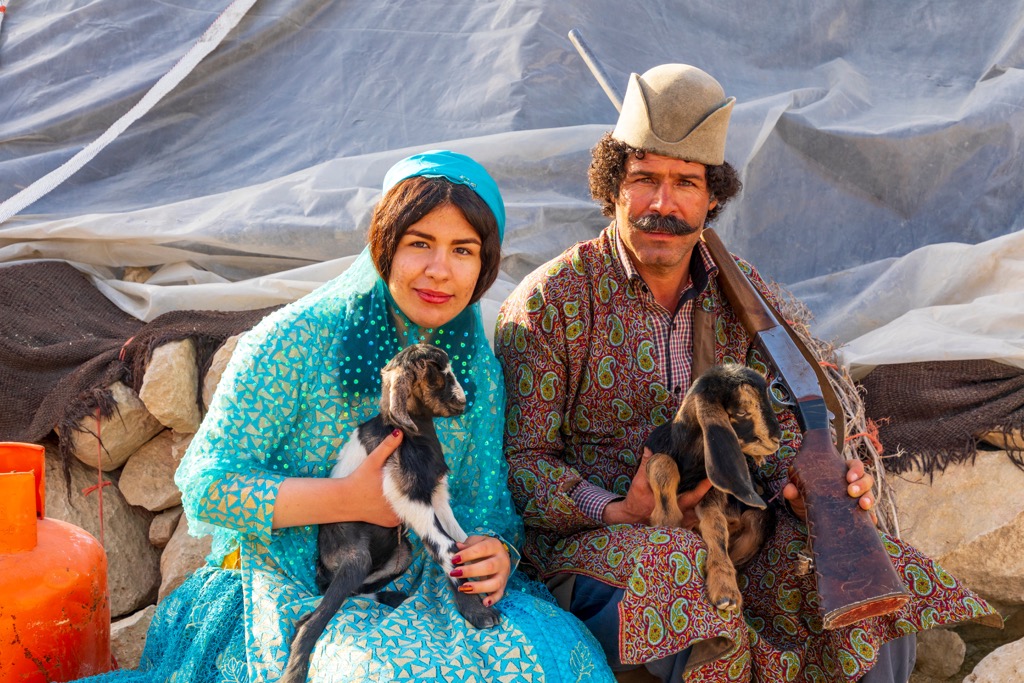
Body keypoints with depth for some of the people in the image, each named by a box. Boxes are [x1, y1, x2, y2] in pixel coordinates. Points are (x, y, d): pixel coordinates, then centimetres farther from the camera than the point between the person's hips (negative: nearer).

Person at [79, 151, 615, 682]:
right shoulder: (296, 340, -10)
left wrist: (496, 551, -11)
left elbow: (484, 501, 14)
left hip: (420, 590, 5)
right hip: (297, 592, -5)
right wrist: (351, 500, -21)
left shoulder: (479, 369, 6)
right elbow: (205, 486, -12)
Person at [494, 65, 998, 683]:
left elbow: (773, 428, 7)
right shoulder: (547, 304, -7)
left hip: (726, 529, 5)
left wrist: (803, 488, -16)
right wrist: (617, 511, -24)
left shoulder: (743, 296, 7)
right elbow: (520, 459, -8)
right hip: (590, 539, -5)